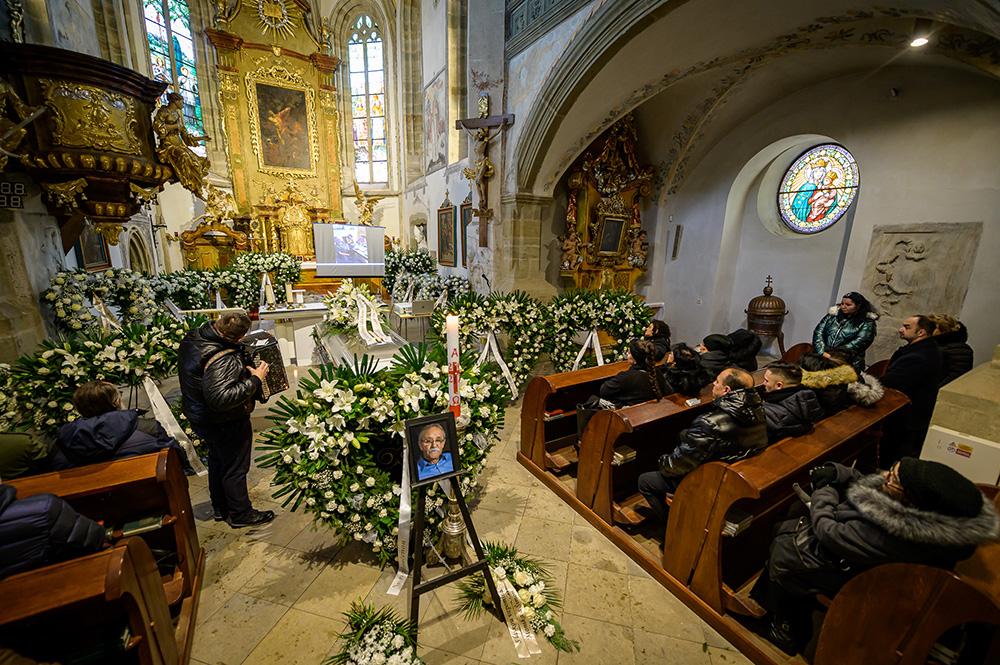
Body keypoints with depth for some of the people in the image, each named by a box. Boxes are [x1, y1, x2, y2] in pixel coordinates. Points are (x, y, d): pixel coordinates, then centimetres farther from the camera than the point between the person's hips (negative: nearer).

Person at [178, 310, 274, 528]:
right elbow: (221, 398, -40)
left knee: (217, 461, 26)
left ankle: (220, 508, 44)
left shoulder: (192, 337, -6)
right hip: (224, 424, -9)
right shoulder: (222, 361, -36)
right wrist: (255, 380, -32)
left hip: (199, 416, 9)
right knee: (235, 468, 10)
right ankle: (241, 514, 29)